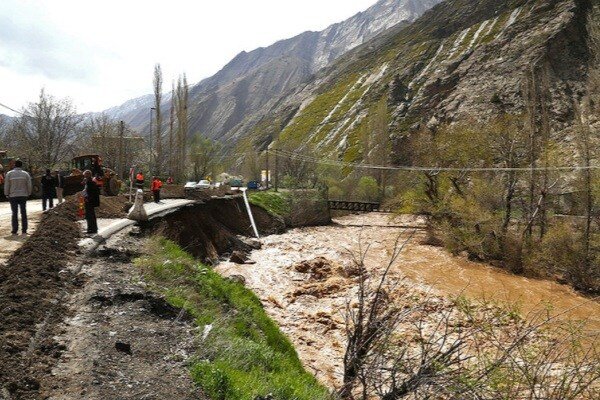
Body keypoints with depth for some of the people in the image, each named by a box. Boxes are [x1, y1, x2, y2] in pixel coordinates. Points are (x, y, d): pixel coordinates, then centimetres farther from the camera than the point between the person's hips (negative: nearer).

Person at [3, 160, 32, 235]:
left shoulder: (9, 174, -2)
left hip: (13, 196, -1)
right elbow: (29, 186, 2)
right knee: (23, 213, 5)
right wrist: (28, 194, 15)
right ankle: (24, 230, 4)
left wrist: (7, 194, 10)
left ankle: (15, 230, 2)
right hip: (23, 196, 1)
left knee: (15, 213, 4)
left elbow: (6, 186, 0)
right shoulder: (26, 174, 0)